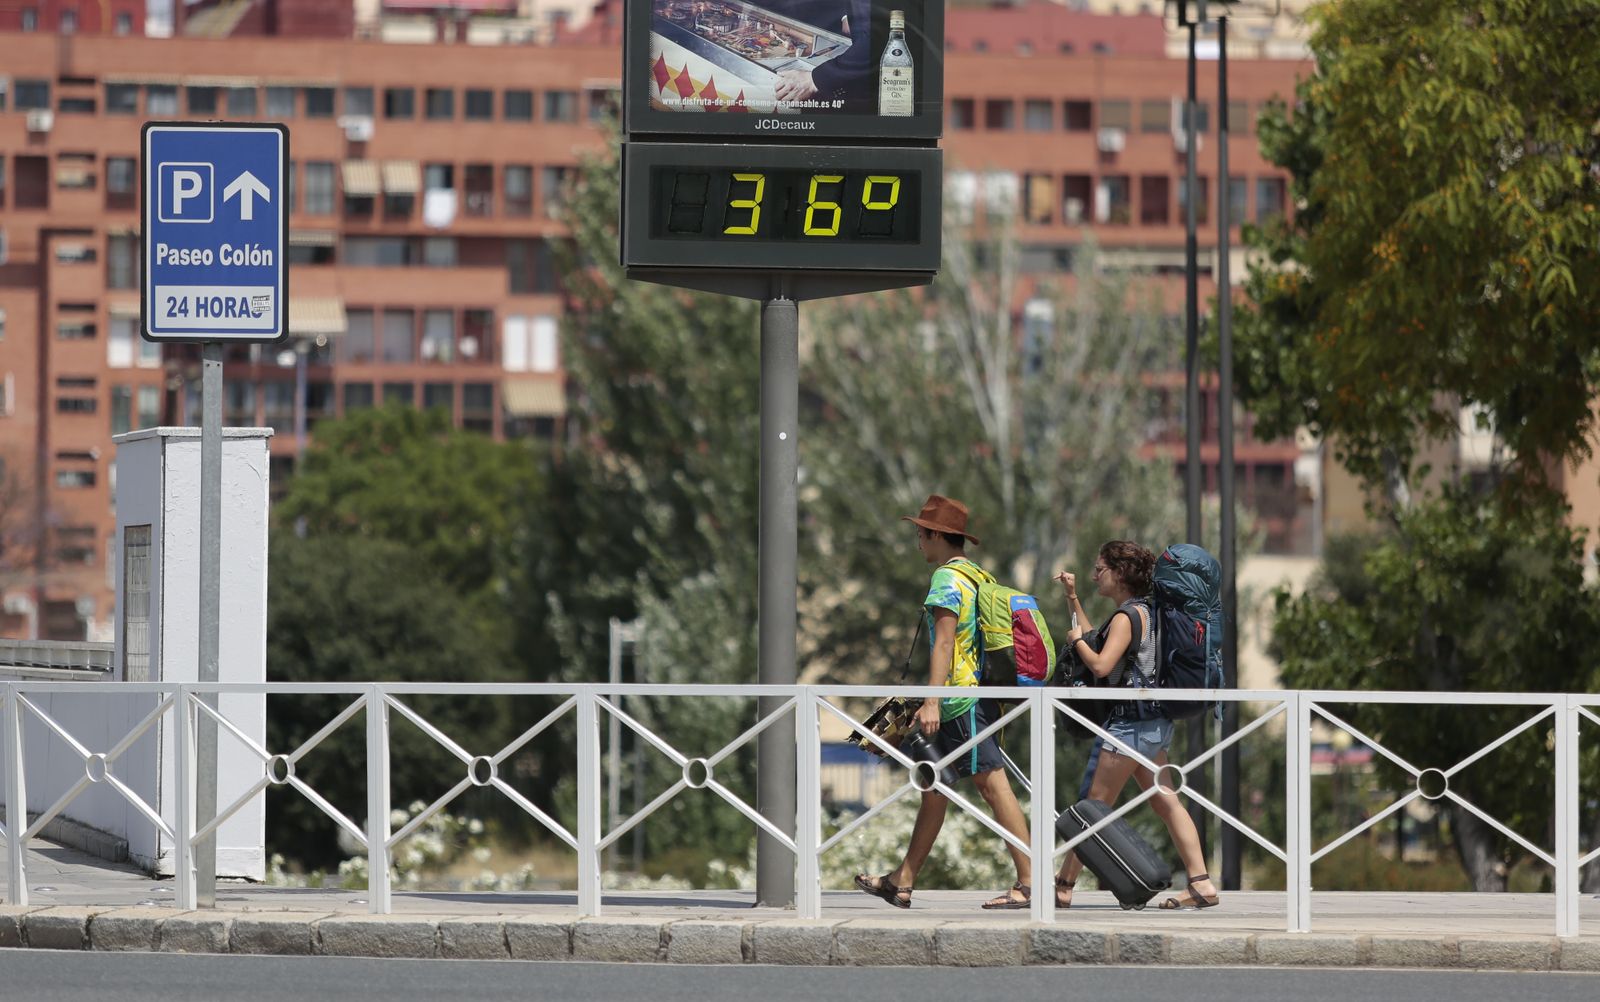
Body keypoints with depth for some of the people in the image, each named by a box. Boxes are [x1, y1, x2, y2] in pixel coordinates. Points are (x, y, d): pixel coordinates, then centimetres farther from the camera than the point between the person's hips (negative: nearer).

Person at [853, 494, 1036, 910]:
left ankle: (1029, 882, -14)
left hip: (962, 702, -10)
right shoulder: (977, 577, 19)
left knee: (993, 785, -11)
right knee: (934, 789, 13)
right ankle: (902, 882, 18)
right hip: (978, 697, 10)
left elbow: (944, 642, -19)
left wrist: (931, 701, -25)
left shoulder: (947, 579, -10)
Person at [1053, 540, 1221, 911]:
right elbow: (1097, 643, 29)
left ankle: (1063, 888, -1)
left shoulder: (1127, 616, -13)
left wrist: (1076, 639, -6)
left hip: (1131, 722, -10)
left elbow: (1100, 664, -23)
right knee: (1166, 802, 5)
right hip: (1153, 723, 10)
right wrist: (1073, 599, 28)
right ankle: (1201, 884, -2)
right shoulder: (1144, 612, 16)